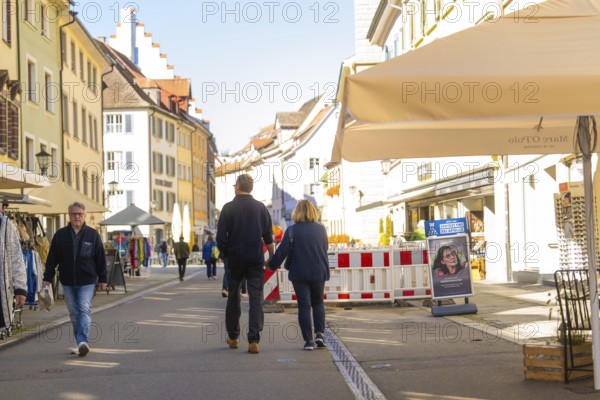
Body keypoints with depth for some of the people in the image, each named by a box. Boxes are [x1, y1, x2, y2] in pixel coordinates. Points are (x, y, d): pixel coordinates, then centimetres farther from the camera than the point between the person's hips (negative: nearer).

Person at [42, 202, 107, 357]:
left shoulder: (93, 235, 1)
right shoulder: (60, 235, 4)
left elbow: (100, 259, 5)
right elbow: (52, 258, 6)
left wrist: (102, 279, 4)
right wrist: (47, 278, 3)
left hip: (87, 281, -2)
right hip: (68, 282, 2)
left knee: (85, 310, -12)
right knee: (74, 313, 7)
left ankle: (83, 341, -19)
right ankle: (80, 344, 15)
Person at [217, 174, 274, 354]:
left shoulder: (228, 208, -4)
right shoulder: (260, 207, 1)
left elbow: (221, 237, -6)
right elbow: (268, 237, 1)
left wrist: (224, 254, 10)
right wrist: (272, 258, 10)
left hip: (234, 259, 0)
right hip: (256, 259, 0)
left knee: (233, 297, 14)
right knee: (256, 298, -1)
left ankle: (233, 337, 23)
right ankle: (254, 340, -10)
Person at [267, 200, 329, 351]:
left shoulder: (292, 231, -8)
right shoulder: (321, 229, 2)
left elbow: (282, 252, -8)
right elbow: (324, 250, 10)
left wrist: (271, 264, 6)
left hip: (300, 274, -2)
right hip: (319, 272, 2)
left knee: (304, 306, 2)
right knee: (318, 303, 18)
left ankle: (308, 340, 0)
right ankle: (320, 333, 3)